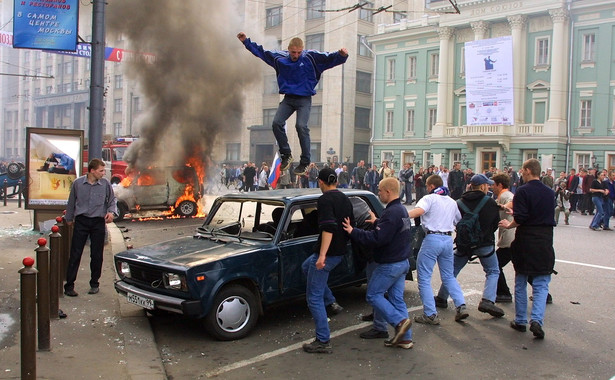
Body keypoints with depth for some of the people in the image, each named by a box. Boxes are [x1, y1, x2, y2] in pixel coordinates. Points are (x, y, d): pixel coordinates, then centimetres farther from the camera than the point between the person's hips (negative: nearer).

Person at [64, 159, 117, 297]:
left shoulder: (105, 184, 0)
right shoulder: (78, 183, 0)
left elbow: (112, 200, 11)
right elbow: (71, 202, 12)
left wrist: (111, 212, -7)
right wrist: (69, 218, 19)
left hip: (98, 222, 1)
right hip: (81, 221, -1)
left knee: (97, 255, 6)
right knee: (75, 254, -2)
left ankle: (94, 284, 20)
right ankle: (69, 285, 4)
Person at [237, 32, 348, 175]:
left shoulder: (311, 57, -7)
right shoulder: (279, 57, 3)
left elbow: (329, 58, -16)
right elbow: (261, 52, 15)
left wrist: (341, 55, -35)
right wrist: (246, 41, 15)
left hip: (304, 99, -4)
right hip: (288, 99, 4)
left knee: (301, 126, -20)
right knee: (277, 123, -11)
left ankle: (305, 161, -9)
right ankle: (286, 155, 5)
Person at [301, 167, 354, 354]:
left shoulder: (325, 199, -15)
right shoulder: (345, 199, 11)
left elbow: (328, 228, -27)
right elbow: (351, 226, 19)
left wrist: (322, 255, -31)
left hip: (327, 254, -9)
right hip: (340, 252, 9)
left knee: (314, 298, -2)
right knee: (306, 267, 33)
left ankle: (323, 342, -1)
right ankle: (331, 302, 26)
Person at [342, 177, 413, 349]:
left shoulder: (391, 213, -23)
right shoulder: (401, 210, 10)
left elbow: (376, 239, -27)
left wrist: (353, 232, -20)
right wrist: (377, 223, 25)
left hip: (389, 265, -10)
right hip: (402, 262, 10)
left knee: (373, 295, 3)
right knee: (396, 299, 12)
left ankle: (400, 321, -4)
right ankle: (405, 338, 13)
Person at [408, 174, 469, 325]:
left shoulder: (430, 198, -2)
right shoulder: (452, 202, 19)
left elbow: (418, 211, -22)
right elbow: (459, 221, 21)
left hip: (432, 238, -7)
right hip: (448, 240, 7)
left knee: (424, 278, 0)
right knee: (449, 276, 20)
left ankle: (430, 315, -3)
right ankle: (461, 306, 7)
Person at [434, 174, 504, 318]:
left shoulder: (460, 203, -2)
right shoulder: (490, 202, -8)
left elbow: (456, 223, 5)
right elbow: (496, 223, 1)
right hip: (485, 244, -3)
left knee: (452, 270, 17)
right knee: (492, 271, 10)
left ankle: (442, 298, 21)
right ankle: (487, 301, -7)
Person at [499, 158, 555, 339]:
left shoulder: (523, 191, -10)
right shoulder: (550, 193, 6)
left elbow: (520, 218, -19)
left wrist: (509, 225, 2)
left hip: (525, 241, -3)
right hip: (545, 241, 3)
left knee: (520, 283, 12)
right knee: (541, 285, 6)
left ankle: (520, 320, 19)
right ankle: (537, 319, -11)